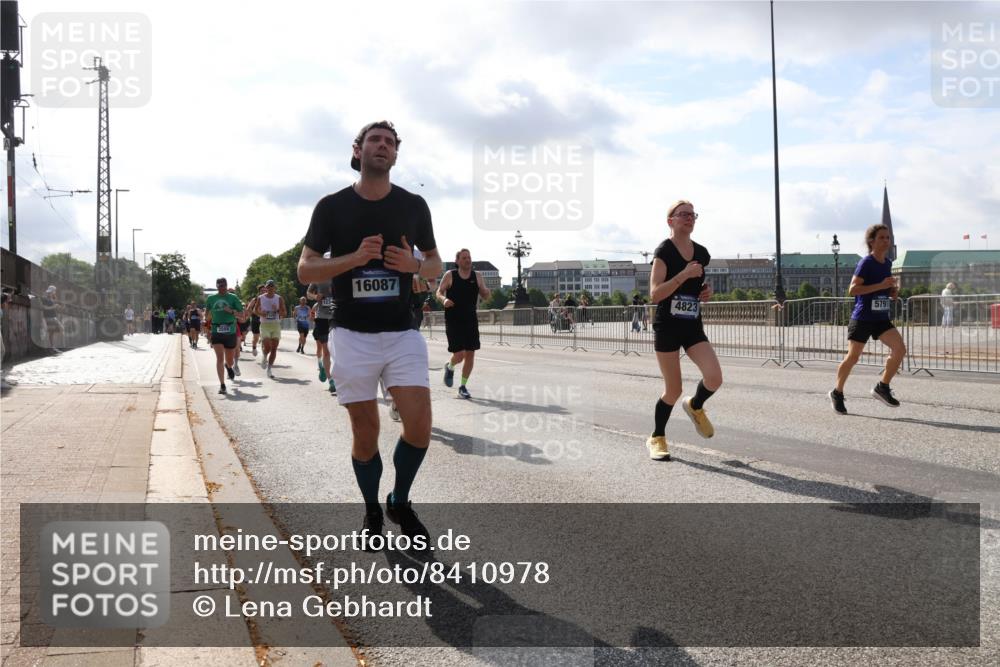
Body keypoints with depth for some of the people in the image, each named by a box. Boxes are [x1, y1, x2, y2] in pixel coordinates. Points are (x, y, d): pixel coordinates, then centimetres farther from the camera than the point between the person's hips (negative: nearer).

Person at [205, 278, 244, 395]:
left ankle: (228, 367, 50)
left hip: (230, 332, 0)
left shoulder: (233, 298, 1)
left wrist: (231, 311, -17)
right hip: (216, 332, 0)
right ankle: (222, 385, -9)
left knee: (229, 361, 12)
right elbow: (207, 317, 20)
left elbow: (241, 315, -2)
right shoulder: (211, 299, 7)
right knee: (219, 358, -13)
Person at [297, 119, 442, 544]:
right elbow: (305, 270, 1)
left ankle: (400, 502, 16)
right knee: (366, 433, 3)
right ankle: (372, 512, 26)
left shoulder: (413, 205, 5)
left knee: (419, 425, -10)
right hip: (352, 335, -1)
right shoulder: (332, 206, 1)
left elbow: (435, 264, 14)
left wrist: (414, 265, -10)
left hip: (402, 333, 1)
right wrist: (354, 258, -16)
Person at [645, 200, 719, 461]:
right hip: (667, 327, -5)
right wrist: (684, 274, -26)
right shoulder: (664, 251, -10)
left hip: (693, 327, 5)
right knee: (673, 391, 0)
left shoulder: (702, 253, 8)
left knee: (714, 377, -16)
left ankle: (695, 406, 19)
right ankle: (657, 438, 22)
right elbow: (655, 294, -19)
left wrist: (707, 290, 3)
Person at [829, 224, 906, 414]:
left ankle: (882, 387, 3)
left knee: (900, 348, -12)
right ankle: (837, 393, 19)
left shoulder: (887, 263, 11)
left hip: (882, 319, 6)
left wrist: (894, 291, 3)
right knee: (852, 357, 0)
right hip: (862, 318, -6)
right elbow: (852, 289, -20)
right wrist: (881, 285, -23)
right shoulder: (866, 262, -11)